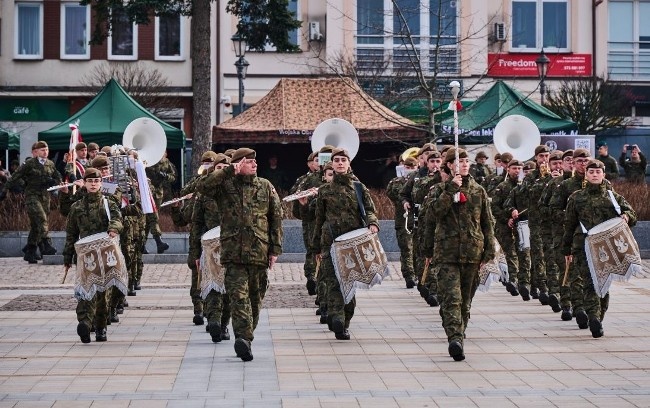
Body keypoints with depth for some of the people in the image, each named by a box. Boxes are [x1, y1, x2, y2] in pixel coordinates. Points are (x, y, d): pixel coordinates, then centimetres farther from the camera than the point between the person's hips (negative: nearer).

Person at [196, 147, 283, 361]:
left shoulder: (265, 187, 11)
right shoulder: (225, 185, 5)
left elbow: (276, 219, 11)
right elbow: (202, 186, -14)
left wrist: (275, 248, 4)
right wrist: (229, 171, -14)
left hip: (259, 252, 3)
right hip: (234, 252, -3)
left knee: (255, 297, 8)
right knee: (238, 295, -14)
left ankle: (244, 340, 19)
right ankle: (244, 339, -23)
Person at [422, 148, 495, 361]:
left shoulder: (478, 191, 11)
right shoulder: (441, 190, 4)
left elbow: (487, 223, 12)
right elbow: (435, 213, -13)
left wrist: (489, 251, 7)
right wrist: (451, 190, -17)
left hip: (472, 251, 3)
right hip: (448, 251, -3)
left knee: (465, 299, 10)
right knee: (451, 297, -16)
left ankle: (457, 337, 21)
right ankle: (455, 338, -26)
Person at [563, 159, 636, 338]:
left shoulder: (612, 196, 13)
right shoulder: (576, 198, 11)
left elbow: (631, 213, 11)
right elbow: (569, 225, 15)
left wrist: (627, 216, -14)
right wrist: (567, 250, 15)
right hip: (583, 247, -2)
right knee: (591, 281, -17)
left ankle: (597, 320, 21)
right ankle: (594, 318, -27)